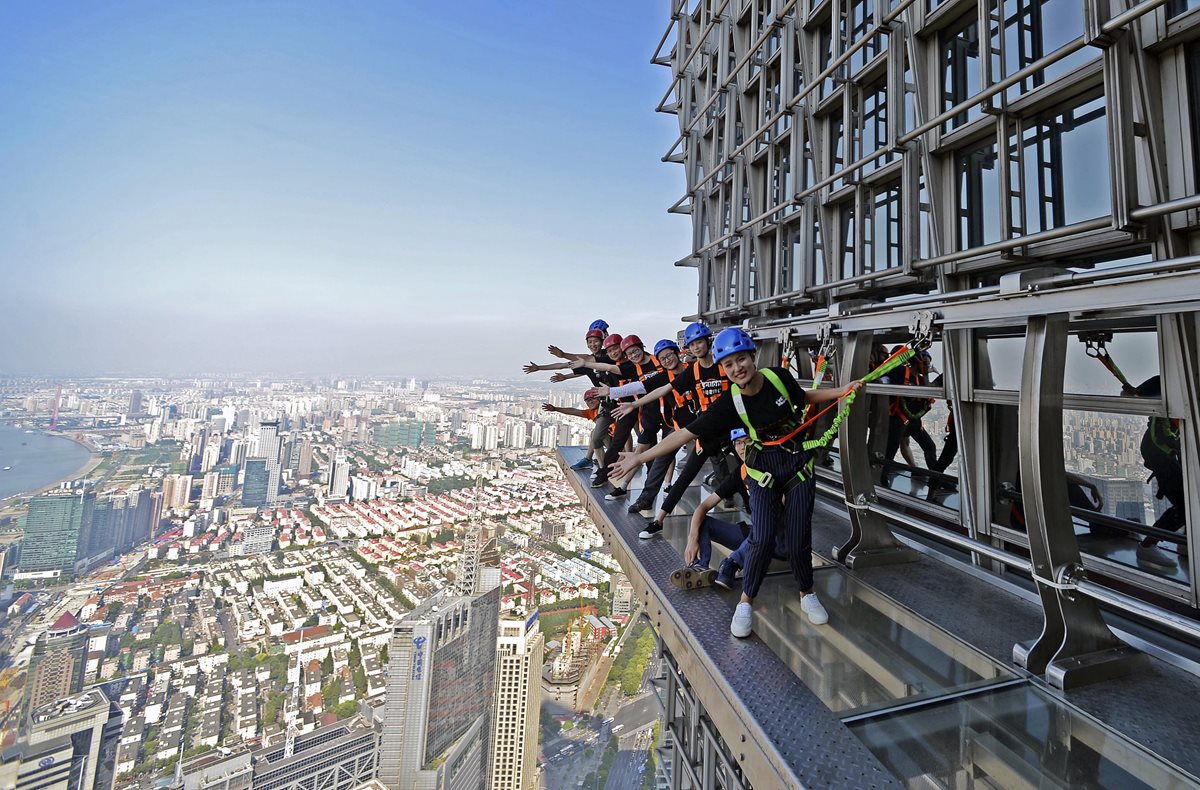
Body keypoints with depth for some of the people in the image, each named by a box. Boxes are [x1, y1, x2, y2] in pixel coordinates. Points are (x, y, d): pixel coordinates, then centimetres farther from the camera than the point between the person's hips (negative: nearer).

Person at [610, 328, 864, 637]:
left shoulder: (779, 376, -12)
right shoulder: (729, 404, -17)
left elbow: (804, 397, 13)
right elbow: (686, 433, -18)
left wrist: (842, 391, 4)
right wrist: (640, 457, -22)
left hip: (799, 464, 2)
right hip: (764, 470, -1)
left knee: (797, 542, -2)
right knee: (762, 538, -16)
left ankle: (807, 594, 30)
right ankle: (746, 602, 9)